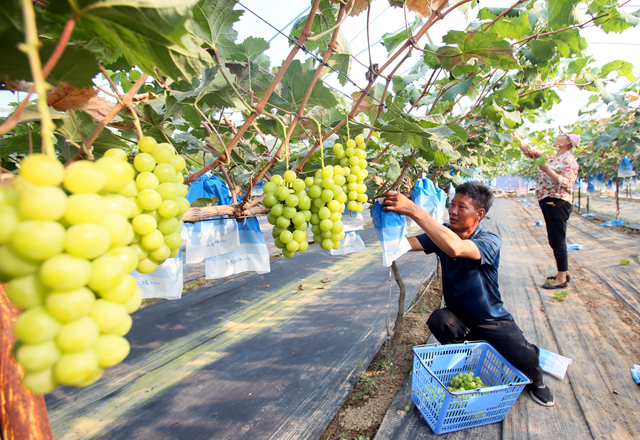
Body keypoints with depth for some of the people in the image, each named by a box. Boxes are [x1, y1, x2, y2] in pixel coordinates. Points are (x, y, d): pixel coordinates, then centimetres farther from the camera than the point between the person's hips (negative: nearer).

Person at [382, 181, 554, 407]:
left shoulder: (489, 242, -24)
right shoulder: (442, 234, -8)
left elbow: (455, 248, -47)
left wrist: (413, 210, -53)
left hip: (492, 320, -3)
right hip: (458, 318, 3)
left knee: (526, 360, -23)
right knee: (437, 320, -28)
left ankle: (535, 380, 18)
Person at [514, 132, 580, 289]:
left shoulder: (569, 160, -9)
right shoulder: (551, 157, 16)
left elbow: (567, 184, -19)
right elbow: (530, 151, 20)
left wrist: (547, 170, -24)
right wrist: (517, 139, 8)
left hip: (557, 203, -9)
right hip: (548, 202, 9)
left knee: (557, 240, -6)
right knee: (556, 240, 15)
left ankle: (562, 279, 1)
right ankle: (563, 272, 26)